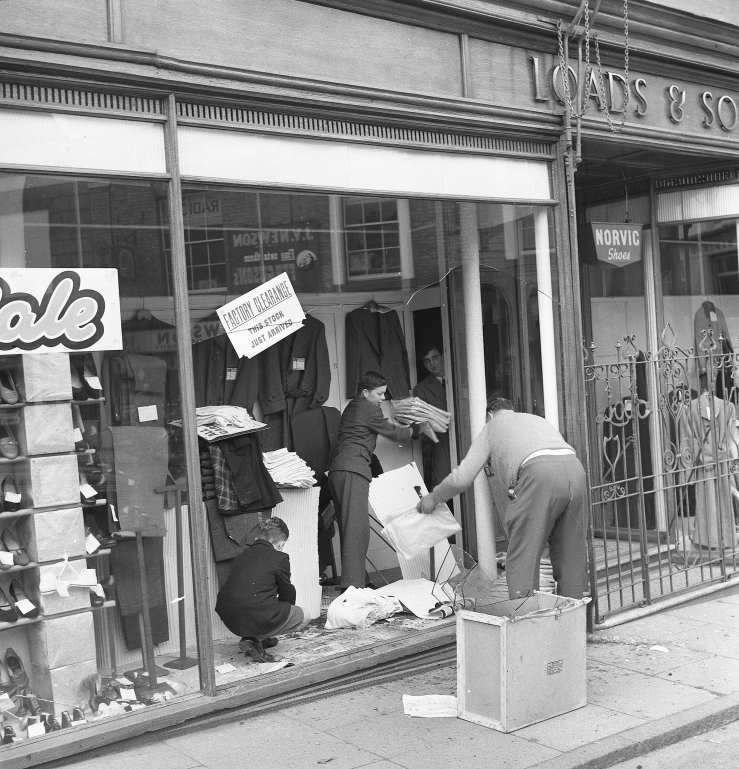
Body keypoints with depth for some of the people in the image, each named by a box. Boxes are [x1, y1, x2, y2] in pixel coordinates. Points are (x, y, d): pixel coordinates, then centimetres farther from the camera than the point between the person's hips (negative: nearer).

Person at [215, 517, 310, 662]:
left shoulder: (242, 556, 18)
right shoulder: (280, 558, 0)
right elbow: (287, 594, 11)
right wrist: (284, 611, 35)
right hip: (258, 619, -8)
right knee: (304, 616, 13)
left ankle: (253, 637, 15)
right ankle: (255, 640, 1)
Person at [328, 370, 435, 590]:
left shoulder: (352, 407, 25)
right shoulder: (370, 410, -1)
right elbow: (393, 433, 8)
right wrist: (419, 429, 22)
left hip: (337, 470, 10)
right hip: (353, 471, -10)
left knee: (348, 527, 10)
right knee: (357, 527, -16)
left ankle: (350, 580, 12)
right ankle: (352, 584, -25)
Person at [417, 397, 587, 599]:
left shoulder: (492, 427, 25)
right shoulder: (537, 419, 39)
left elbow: (461, 478, 19)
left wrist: (433, 498, 36)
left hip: (539, 471, -5)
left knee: (522, 558, 0)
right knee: (571, 558, 14)